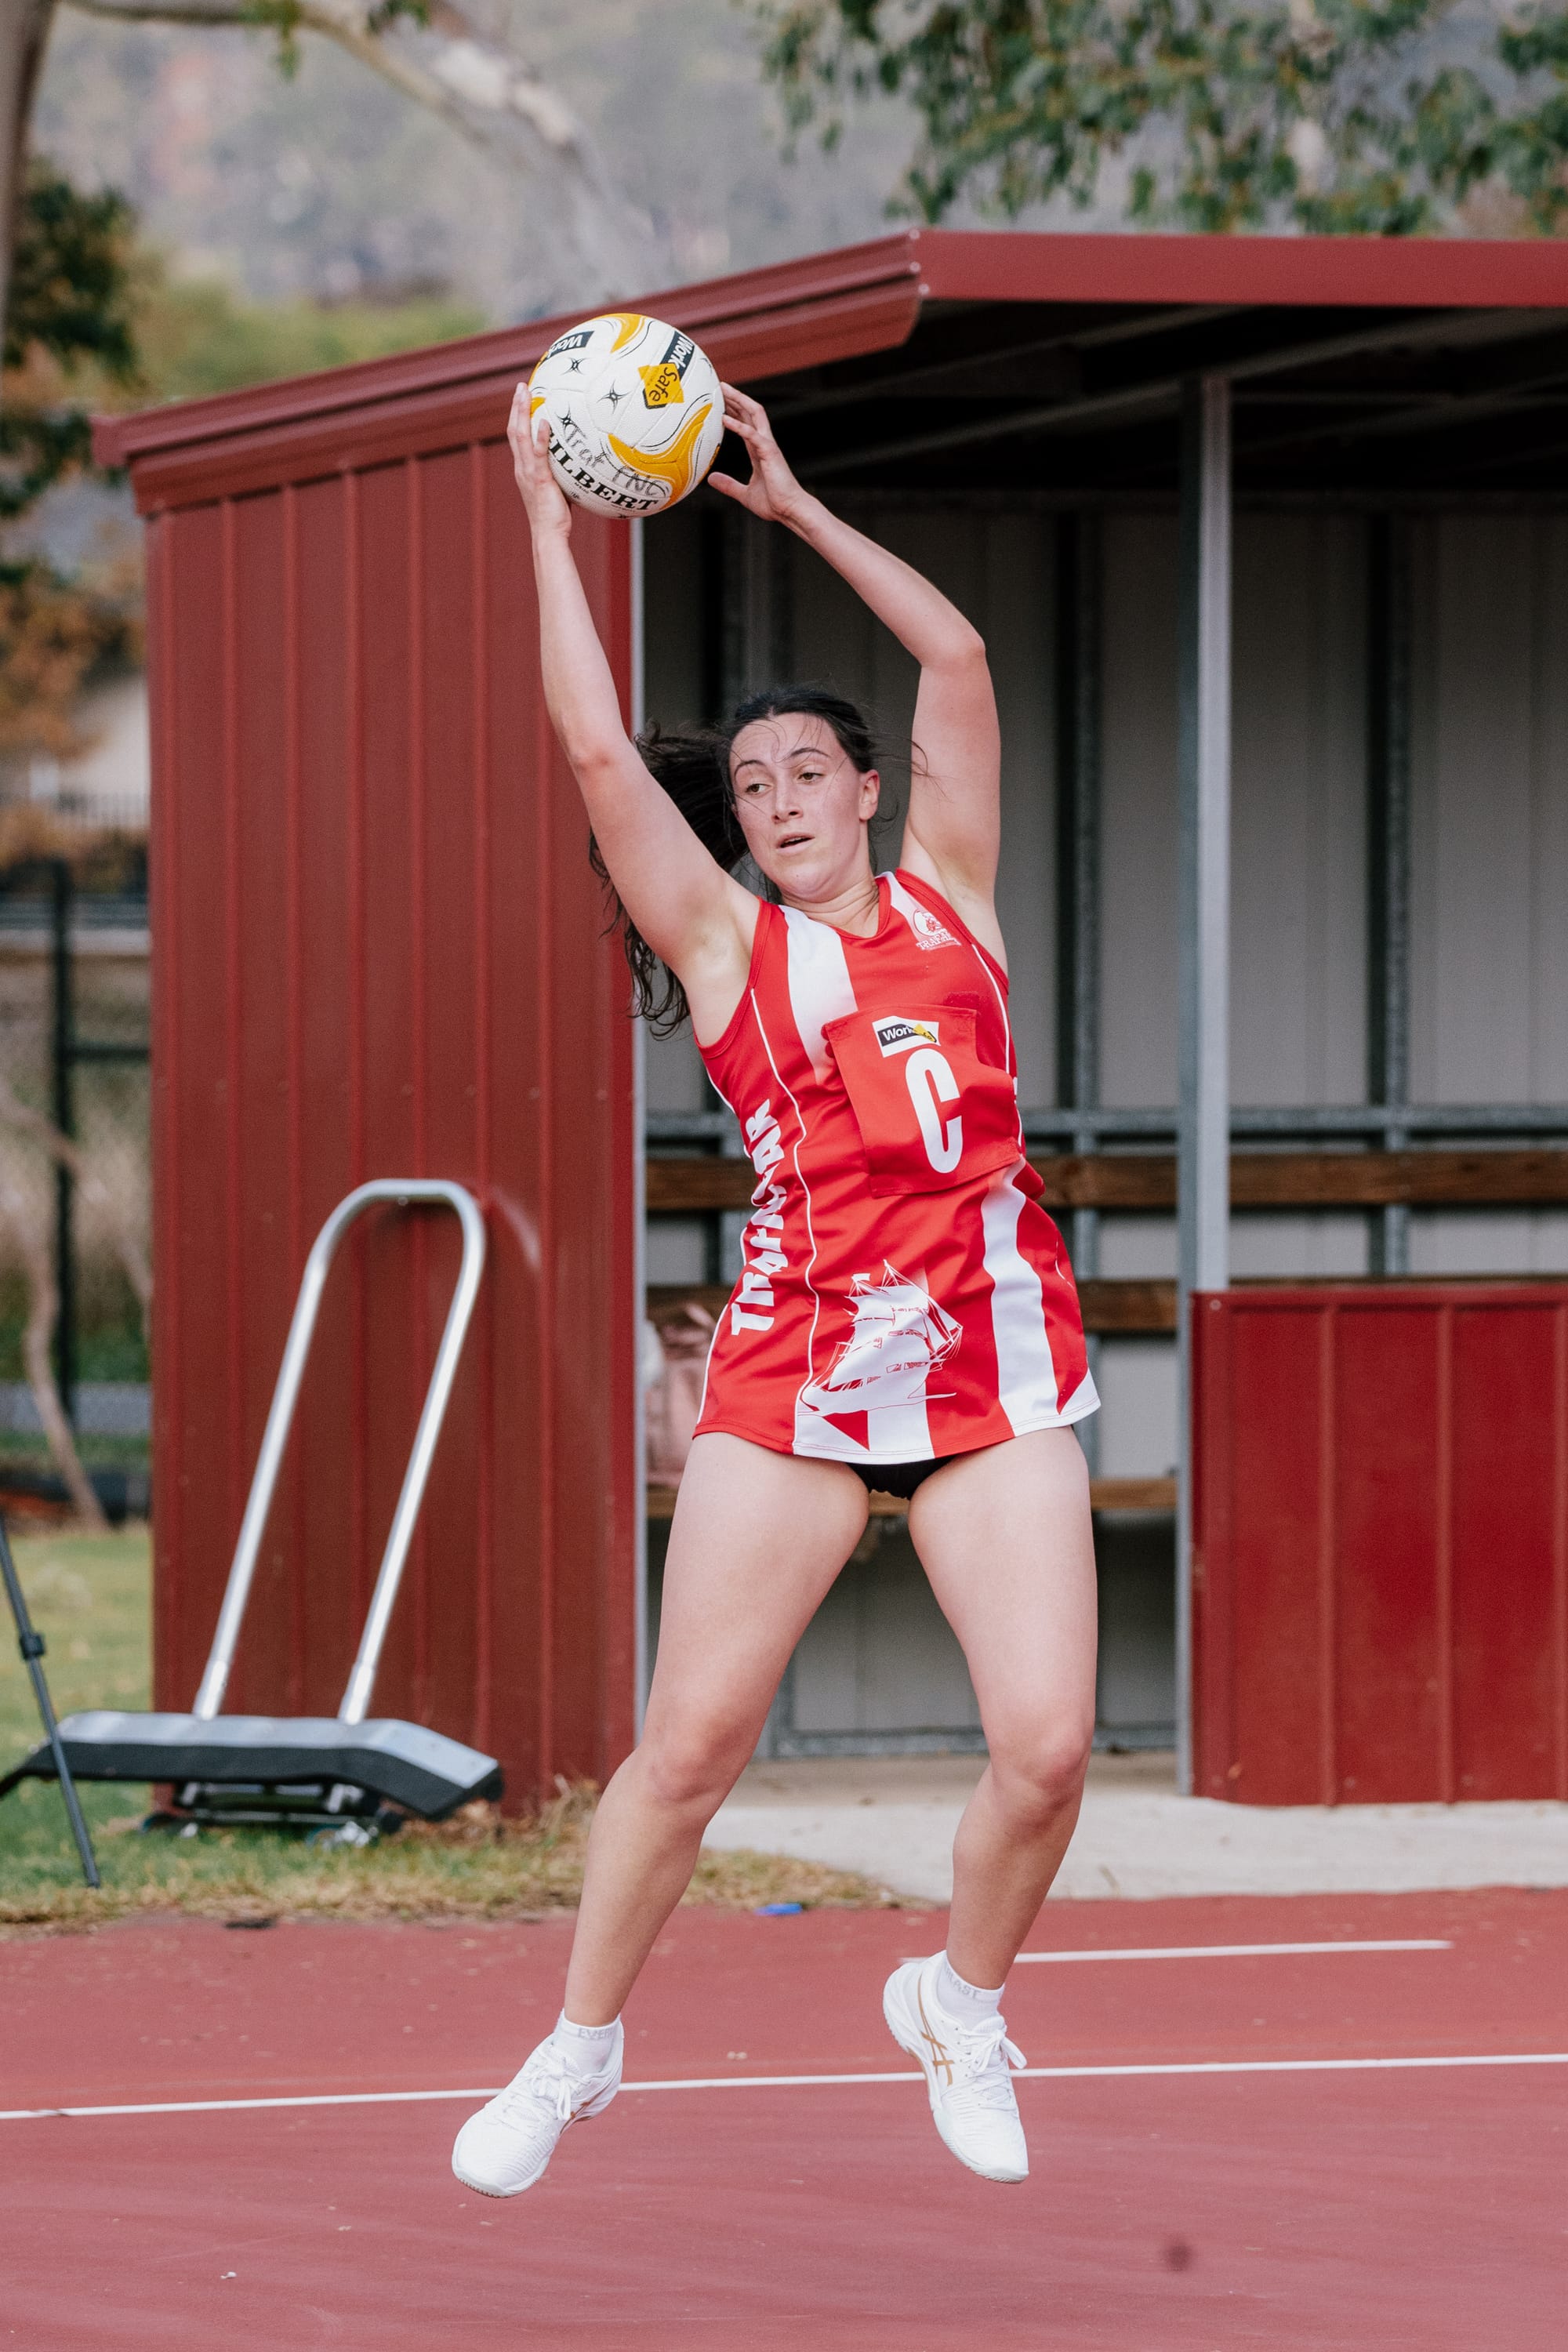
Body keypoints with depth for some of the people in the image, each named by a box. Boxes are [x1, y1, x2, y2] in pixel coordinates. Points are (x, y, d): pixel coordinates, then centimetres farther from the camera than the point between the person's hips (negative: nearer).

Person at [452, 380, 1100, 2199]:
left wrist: (789, 506, 16)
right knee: (689, 1740, -4)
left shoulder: (945, 897, 14)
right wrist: (548, 523, 5)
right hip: (796, 1364, -1)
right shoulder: (724, 941, 9)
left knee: (1046, 1743, -10)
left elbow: (957, 661, 13)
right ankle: (578, 2050, 14)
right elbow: (600, 752, 1)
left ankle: (961, 2000, 17)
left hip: (993, 1354, 1)